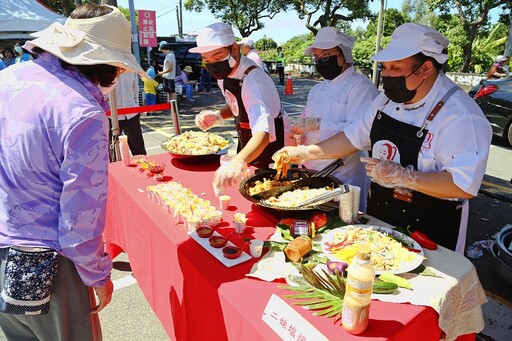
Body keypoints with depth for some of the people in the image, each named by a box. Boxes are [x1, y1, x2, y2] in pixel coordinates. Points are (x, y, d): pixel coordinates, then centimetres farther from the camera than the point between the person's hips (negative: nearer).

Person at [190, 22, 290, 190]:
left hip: (271, 146, -7)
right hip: (247, 146, 8)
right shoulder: (224, 74, -8)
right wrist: (217, 115, -10)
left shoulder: (253, 80, -33)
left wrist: (238, 162, -64)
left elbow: (263, 132, -47)